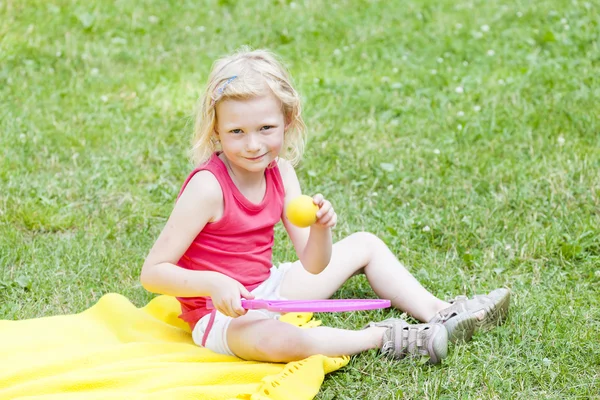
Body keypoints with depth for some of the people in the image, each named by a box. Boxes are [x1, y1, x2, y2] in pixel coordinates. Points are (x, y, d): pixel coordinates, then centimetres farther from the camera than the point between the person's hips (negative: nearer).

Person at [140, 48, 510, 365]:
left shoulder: (280, 173, -4)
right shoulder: (208, 187, -24)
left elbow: (314, 265, -8)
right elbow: (153, 271, -25)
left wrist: (320, 229, -28)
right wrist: (212, 283, -39)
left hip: (268, 291, 8)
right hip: (222, 315, -8)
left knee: (364, 244, 15)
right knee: (278, 339, -41)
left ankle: (439, 313, 11)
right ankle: (383, 337, -19)